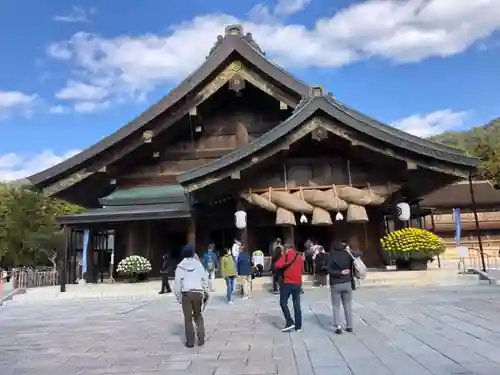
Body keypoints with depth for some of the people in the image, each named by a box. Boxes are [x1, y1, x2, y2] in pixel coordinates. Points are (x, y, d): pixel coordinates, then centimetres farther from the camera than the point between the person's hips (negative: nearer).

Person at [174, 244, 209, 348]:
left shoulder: (180, 266, 1)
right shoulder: (198, 263, 3)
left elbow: (177, 282, -1)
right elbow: (205, 278, 3)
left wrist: (178, 296, 6)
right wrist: (206, 292, 12)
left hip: (186, 293, -1)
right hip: (198, 293, 1)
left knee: (188, 318, 8)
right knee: (198, 316, 16)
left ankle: (190, 341, 9)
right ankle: (201, 339, 10)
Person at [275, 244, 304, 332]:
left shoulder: (286, 255, -4)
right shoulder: (300, 256, 11)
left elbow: (278, 265, -14)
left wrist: (284, 265, 5)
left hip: (287, 283, -5)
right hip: (298, 283, 5)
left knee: (283, 303, 4)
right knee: (297, 304, 10)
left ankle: (290, 323, -5)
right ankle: (298, 326, 13)